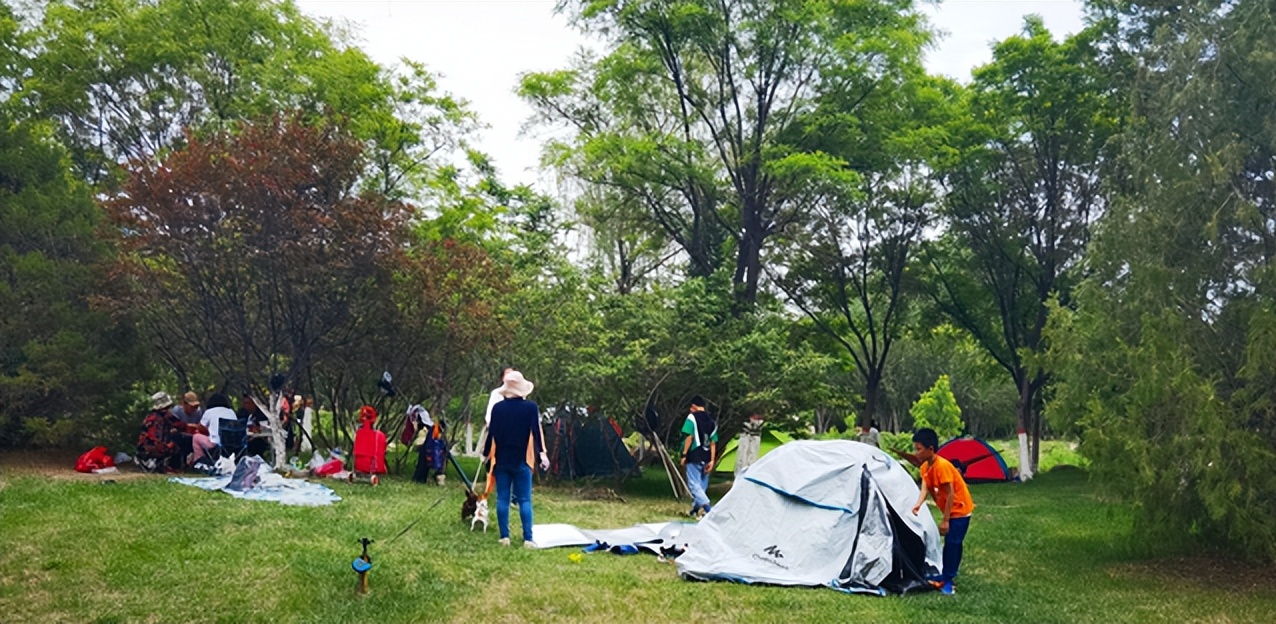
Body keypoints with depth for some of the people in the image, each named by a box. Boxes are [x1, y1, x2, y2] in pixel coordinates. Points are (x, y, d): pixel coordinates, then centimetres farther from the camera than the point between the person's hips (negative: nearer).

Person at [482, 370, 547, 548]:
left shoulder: (498, 407, 0)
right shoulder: (531, 407, -5)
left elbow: (491, 433, 3)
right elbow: (536, 432, -7)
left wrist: (486, 455, 13)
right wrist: (542, 454, -3)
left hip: (502, 460, 2)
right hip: (521, 461, -1)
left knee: (502, 499, 7)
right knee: (524, 500, 0)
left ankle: (504, 537, 7)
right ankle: (528, 539, -5)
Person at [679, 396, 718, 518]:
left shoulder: (692, 417, -4)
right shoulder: (712, 421, 15)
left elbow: (689, 437, -12)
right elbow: (713, 443, 12)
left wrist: (684, 455, -9)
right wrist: (712, 460, 11)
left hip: (694, 457, -7)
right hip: (706, 458, 7)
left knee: (693, 484, -7)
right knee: (702, 485, 14)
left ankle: (708, 509, -22)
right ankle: (695, 509, 22)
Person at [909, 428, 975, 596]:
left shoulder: (942, 466, -28)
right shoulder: (925, 467, 0)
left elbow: (950, 494, -26)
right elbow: (925, 489, -5)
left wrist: (945, 520, -23)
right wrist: (918, 505, -26)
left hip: (960, 509, -9)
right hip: (952, 510, 9)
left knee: (951, 543, -9)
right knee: (953, 543, 17)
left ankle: (947, 580, -3)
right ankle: (949, 574, 27)